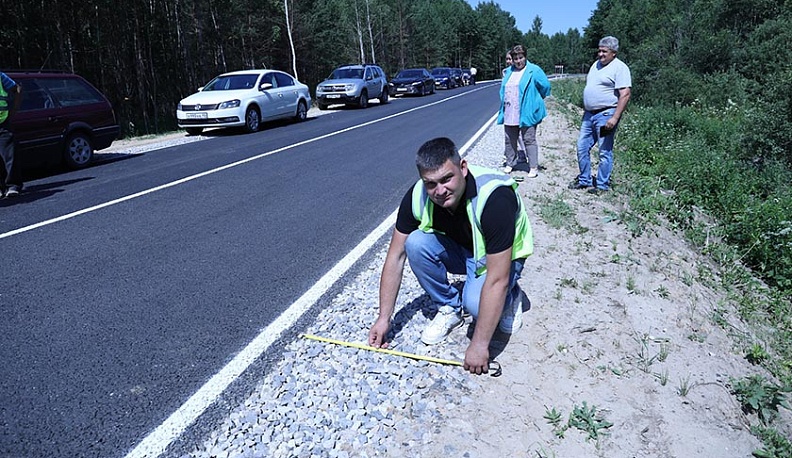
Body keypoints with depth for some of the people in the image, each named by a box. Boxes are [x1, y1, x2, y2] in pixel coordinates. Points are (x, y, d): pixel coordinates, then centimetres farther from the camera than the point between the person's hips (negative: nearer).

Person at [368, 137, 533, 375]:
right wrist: (384, 319, -14)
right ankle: (449, 309, -3)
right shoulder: (417, 197, -23)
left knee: (475, 301, -34)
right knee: (416, 243, -25)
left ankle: (511, 296, 3)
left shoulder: (495, 197, -38)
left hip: (501, 257, -4)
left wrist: (479, 344, -33)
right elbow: (396, 256, -14)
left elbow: (497, 281, -36)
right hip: (458, 250, 5)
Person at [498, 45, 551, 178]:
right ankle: (510, 163, 27)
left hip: (526, 113, -5)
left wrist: (537, 99, 8)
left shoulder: (534, 70, -4)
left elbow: (545, 85, -1)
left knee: (529, 140, -3)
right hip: (509, 115, 6)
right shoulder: (508, 72, 14)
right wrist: (504, 103, 14)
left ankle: (533, 167, 3)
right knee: (510, 140, 13)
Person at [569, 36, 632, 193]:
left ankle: (602, 185, 8)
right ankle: (584, 180, 24)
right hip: (589, 114, 8)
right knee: (582, 147, 11)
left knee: (605, 152, -1)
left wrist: (615, 118, -24)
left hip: (606, 114, -8)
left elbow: (625, 95, -17)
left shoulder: (620, 68, -10)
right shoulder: (596, 64, 15)